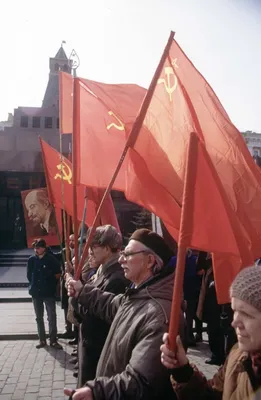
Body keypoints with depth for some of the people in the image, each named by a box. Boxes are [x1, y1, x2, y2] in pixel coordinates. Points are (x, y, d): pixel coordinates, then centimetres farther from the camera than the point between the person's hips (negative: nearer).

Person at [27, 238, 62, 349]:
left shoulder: (51, 259, -11)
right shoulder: (31, 260, -2)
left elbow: (58, 274, -2)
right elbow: (29, 275, 11)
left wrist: (50, 284, 3)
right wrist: (34, 284, 9)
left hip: (49, 292, -3)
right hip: (36, 292, 4)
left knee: (52, 317, -3)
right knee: (39, 318, 12)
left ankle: (53, 340, 6)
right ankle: (42, 340, 22)